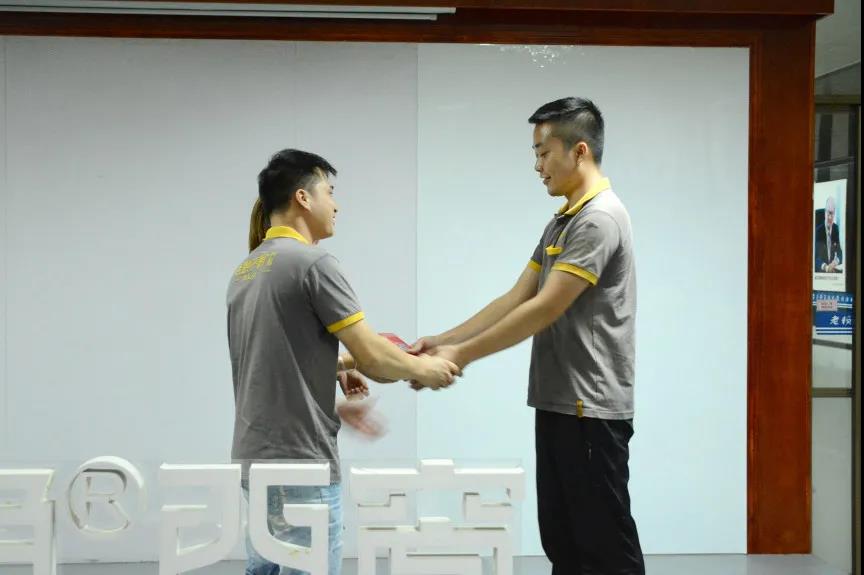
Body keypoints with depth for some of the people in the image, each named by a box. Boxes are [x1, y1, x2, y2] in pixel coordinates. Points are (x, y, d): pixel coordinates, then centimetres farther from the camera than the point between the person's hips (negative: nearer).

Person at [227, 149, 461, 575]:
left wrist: (333, 406, 23)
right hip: (300, 462, -9)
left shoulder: (246, 270, 12)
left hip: (256, 459, 9)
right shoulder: (312, 263, -15)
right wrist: (423, 370, 3)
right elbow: (373, 358, -15)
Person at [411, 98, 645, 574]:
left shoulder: (599, 219, -15)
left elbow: (545, 309, -19)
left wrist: (462, 355, -13)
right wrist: (445, 339, 8)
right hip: (558, 405, 10)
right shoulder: (561, 222, 16)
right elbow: (514, 300, 16)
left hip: (590, 409, -10)